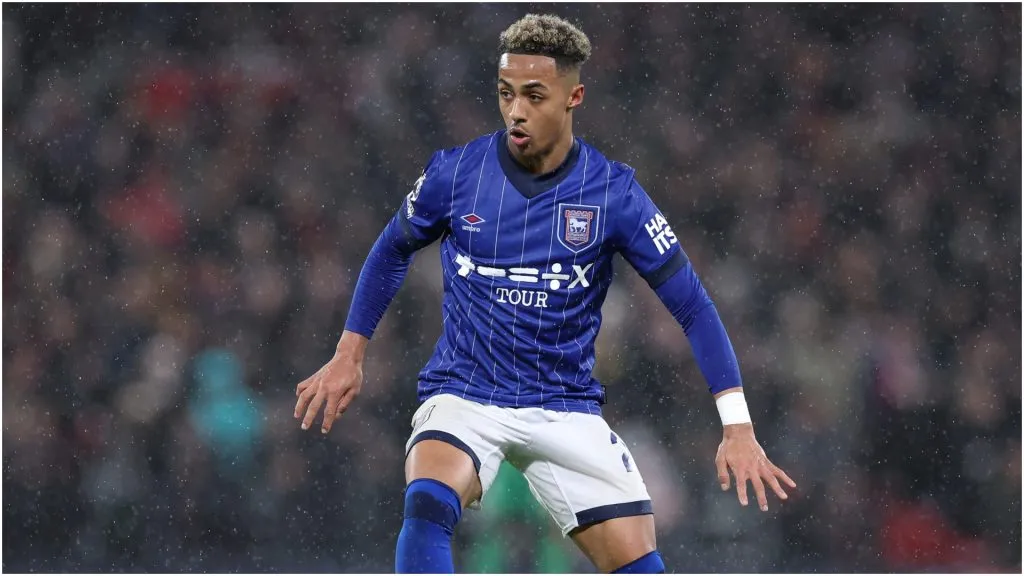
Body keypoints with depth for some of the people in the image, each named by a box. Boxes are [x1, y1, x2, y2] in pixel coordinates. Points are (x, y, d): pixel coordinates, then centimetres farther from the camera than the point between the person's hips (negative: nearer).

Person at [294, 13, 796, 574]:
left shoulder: (613, 192, -8)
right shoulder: (454, 172, -6)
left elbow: (693, 306, -6)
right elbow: (392, 251, 14)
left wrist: (738, 427, -14)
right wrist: (348, 355, 12)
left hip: (566, 410, 1)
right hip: (463, 396, -1)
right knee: (427, 506, -32)